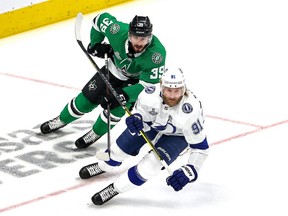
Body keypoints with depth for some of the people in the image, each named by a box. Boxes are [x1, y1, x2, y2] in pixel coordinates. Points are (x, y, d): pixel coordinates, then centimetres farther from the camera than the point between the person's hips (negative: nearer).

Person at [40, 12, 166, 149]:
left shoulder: (157, 54, -41)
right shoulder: (118, 31, -34)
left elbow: (148, 85, -36)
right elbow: (101, 19, -12)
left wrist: (122, 95, -43)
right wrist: (95, 44, -7)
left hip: (137, 79, -3)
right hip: (116, 68, 3)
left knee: (116, 107, -18)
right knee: (87, 99, 7)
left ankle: (95, 134, 12)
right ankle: (61, 120, 35)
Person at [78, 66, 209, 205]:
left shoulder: (191, 111, -42)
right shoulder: (150, 94, -35)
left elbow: (201, 147, -33)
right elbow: (141, 114, -16)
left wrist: (187, 172, -44)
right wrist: (135, 120, -41)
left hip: (177, 135, -3)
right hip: (151, 122, 4)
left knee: (151, 164, -23)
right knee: (120, 148, 11)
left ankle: (116, 188, -2)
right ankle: (103, 166, 47)